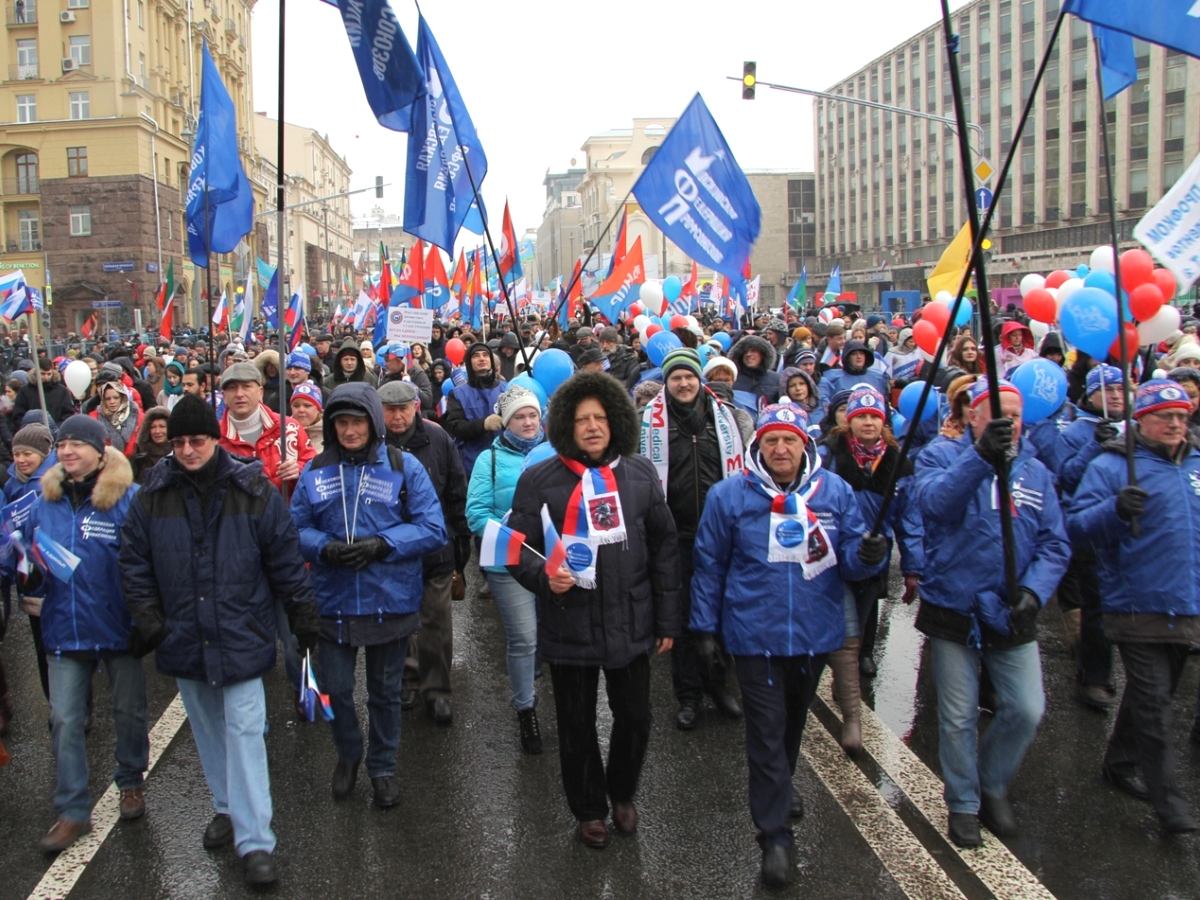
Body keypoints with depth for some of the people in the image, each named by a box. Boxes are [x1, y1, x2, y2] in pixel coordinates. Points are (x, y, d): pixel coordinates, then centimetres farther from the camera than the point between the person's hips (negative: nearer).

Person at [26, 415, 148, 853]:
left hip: (118, 627, -3)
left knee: (128, 712, 13)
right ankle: (73, 811, 13)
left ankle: (130, 783, 36)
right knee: (64, 719, 1)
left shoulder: (129, 498, -11)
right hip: (64, 629, 4)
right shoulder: (45, 501, 4)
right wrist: (30, 573, -6)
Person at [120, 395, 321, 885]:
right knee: (208, 730, 17)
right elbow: (134, 563, 7)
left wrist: (304, 620, -1)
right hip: (183, 637, 4)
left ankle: (254, 840, 0)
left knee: (244, 731, -4)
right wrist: (148, 619, -1)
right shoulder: (152, 495, 0)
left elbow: (286, 559, -3)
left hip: (240, 636, -3)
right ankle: (227, 808, 36)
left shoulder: (253, 490, -7)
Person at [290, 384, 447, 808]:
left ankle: (383, 767, 35)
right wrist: (324, 547, -18)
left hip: (390, 601, -1)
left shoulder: (403, 466, -5)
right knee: (335, 689, 9)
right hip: (333, 601, 1)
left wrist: (381, 545, -21)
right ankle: (347, 755, 38)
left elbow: (432, 528, -8)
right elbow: (296, 528, 3)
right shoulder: (316, 471, 1)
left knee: (385, 692, 14)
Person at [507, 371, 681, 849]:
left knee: (635, 716, 13)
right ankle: (588, 809, 36)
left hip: (631, 622, 2)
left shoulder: (640, 473, 2)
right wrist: (544, 576, -25)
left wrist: (667, 617, 7)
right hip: (569, 625, -2)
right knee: (577, 724, 13)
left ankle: (622, 794, 42)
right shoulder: (539, 480, -7)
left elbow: (664, 547, 7)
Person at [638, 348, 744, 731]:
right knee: (682, 615, 6)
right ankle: (688, 694, 20)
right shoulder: (652, 418, -4)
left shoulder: (722, 414, 4)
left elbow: (738, 469, 11)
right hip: (676, 534, -2)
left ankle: (718, 682, 30)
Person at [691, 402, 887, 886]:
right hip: (755, 634, -3)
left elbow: (850, 557, -2)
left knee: (794, 719, 23)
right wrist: (705, 626, 0)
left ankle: (780, 785, 50)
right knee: (767, 730, -1)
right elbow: (710, 565, 0)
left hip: (815, 632, 3)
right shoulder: (729, 495, -7)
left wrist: (868, 554, -26)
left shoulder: (835, 492, -2)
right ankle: (774, 834, 11)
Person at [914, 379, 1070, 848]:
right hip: (954, 611, -3)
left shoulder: (1035, 471, 6)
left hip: (1012, 617, 3)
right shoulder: (941, 456, -4)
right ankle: (963, 804, 27)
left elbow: (1054, 544, 2)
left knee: (1027, 711, 2)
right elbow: (933, 502, -26)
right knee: (959, 719, 6)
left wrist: (1033, 591, -16)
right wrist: (980, 456, -40)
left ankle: (993, 787, 30)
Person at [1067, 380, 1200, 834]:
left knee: (1151, 697, 18)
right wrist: (1115, 510, -32)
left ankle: (1121, 764, 35)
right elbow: (1077, 524, -16)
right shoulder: (1111, 466, -7)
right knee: (1153, 703, -5)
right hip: (1138, 608, -6)